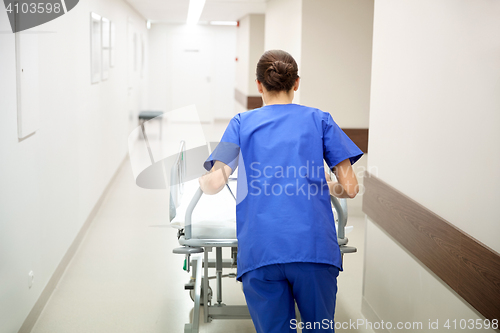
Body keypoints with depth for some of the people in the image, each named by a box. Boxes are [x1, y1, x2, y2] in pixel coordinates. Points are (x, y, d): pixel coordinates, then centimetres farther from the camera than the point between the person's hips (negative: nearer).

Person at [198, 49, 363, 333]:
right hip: (314, 246, 0)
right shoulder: (319, 120, 14)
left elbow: (213, 185, 4)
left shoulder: (242, 123, 14)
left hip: (259, 253, 0)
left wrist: (202, 180, 27)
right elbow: (350, 188, 9)